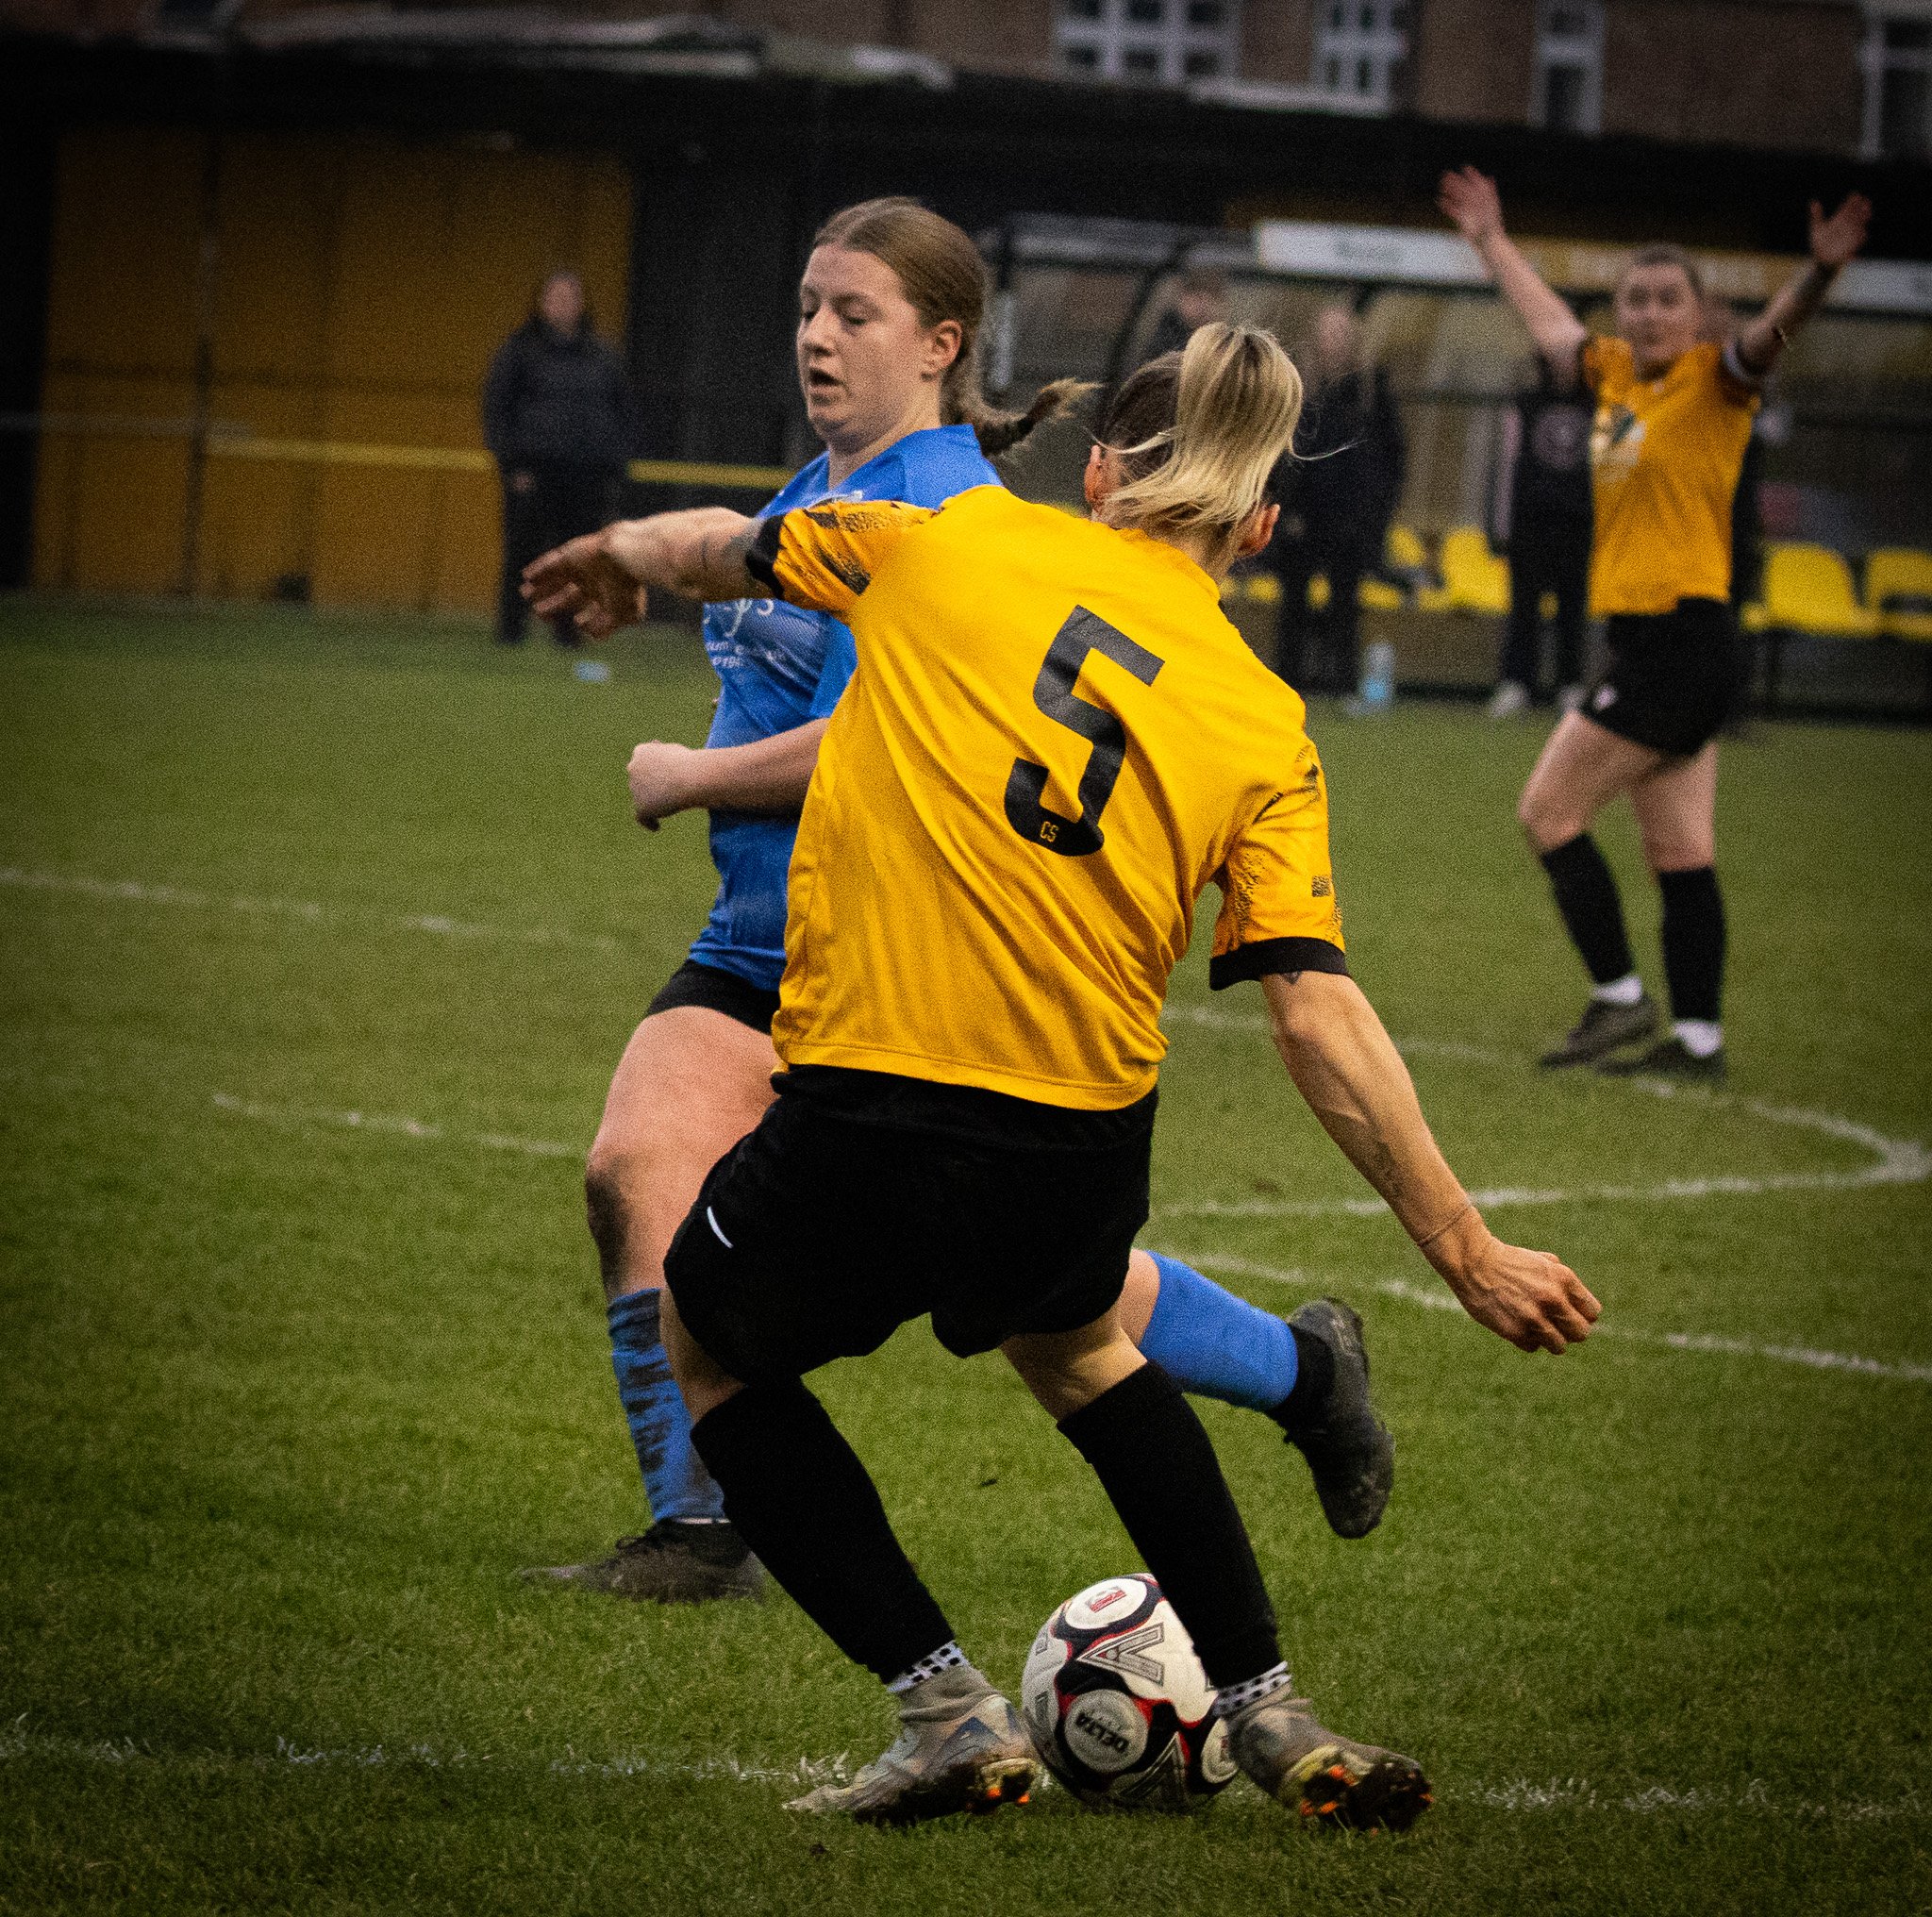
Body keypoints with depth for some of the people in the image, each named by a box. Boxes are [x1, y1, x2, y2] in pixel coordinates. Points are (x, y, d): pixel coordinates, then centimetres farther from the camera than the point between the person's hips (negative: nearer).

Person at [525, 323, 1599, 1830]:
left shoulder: (956, 544, 3)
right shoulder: (1264, 727, 4)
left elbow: (723, 549, 20)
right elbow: (1322, 1018, -3)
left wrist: (616, 555, 44)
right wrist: (1465, 1249, 2)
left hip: (864, 1125, -3)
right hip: (1079, 1167, 3)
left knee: (707, 1344, 28)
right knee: (1076, 1342, 37)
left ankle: (951, 1713, 17)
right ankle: (1269, 1716, 33)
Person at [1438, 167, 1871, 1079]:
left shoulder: (1714, 379, -7)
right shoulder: (1616, 374, 13)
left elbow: (1768, 335, -27)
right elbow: (1549, 322, 30)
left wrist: (1821, 270, -46)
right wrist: (1491, 241, 41)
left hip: (1684, 639, -8)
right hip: (1645, 637, 8)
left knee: (1548, 810, -5)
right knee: (1678, 853, 7)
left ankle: (1619, 996, 1)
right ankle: (1698, 1036, 8)